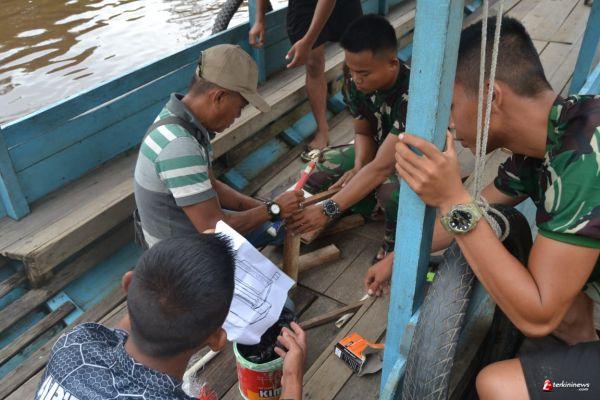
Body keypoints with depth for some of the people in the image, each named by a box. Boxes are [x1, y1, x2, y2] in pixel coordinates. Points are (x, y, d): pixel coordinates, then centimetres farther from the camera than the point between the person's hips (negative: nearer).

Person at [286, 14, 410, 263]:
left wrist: (327, 211, -40)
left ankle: (395, 238, -6)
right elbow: (363, 132, -2)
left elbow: (381, 167, -40)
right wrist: (358, 169, -23)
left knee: (392, 194, -40)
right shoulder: (355, 82, -19)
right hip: (378, 148, 6)